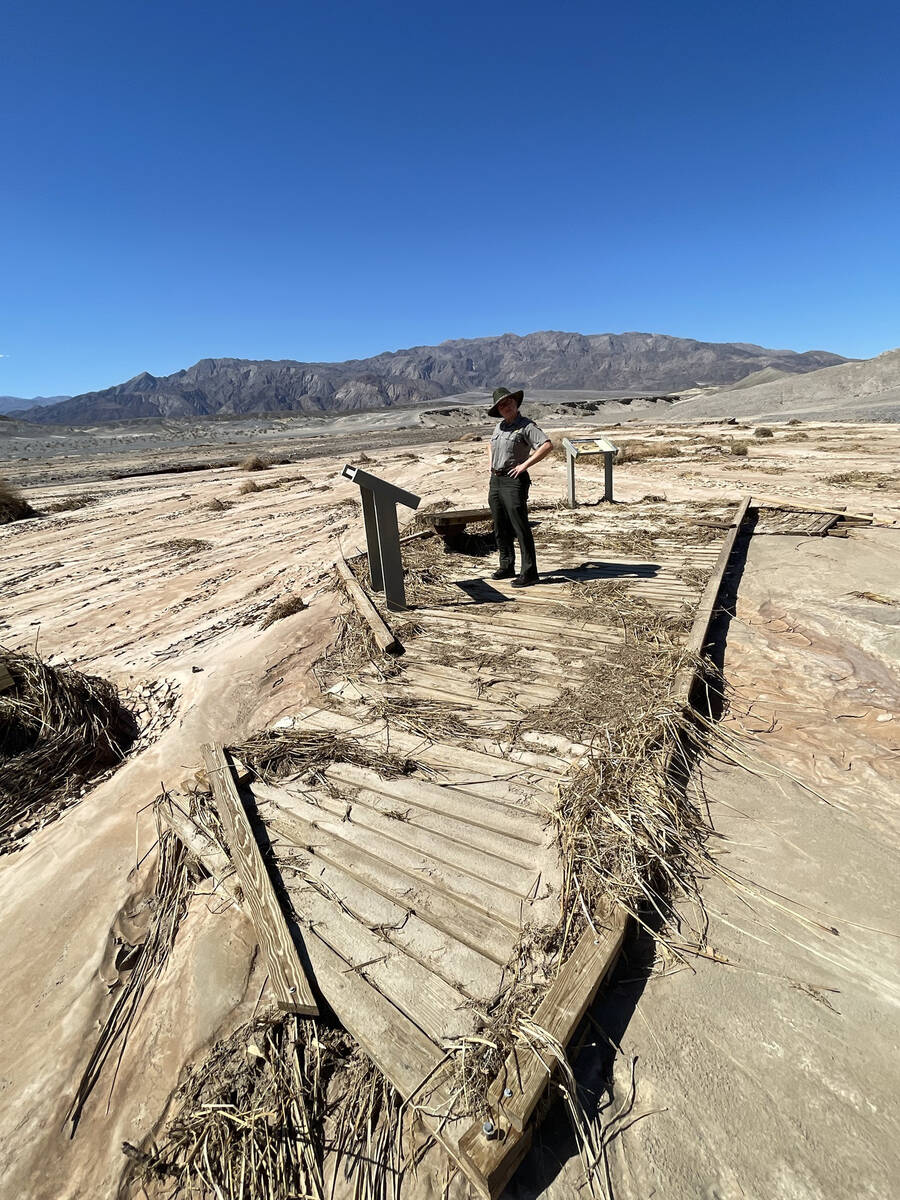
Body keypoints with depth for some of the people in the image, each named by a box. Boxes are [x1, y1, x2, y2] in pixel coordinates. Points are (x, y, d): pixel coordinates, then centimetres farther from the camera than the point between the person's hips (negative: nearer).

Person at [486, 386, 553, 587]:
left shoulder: (526, 426, -7)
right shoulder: (499, 426, 16)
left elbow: (547, 445, -20)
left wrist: (524, 465, -19)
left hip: (514, 481, -8)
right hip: (495, 480, 8)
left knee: (521, 529, -8)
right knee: (500, 529, 12)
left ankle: (529, 573, -4)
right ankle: (507, 567, 24)